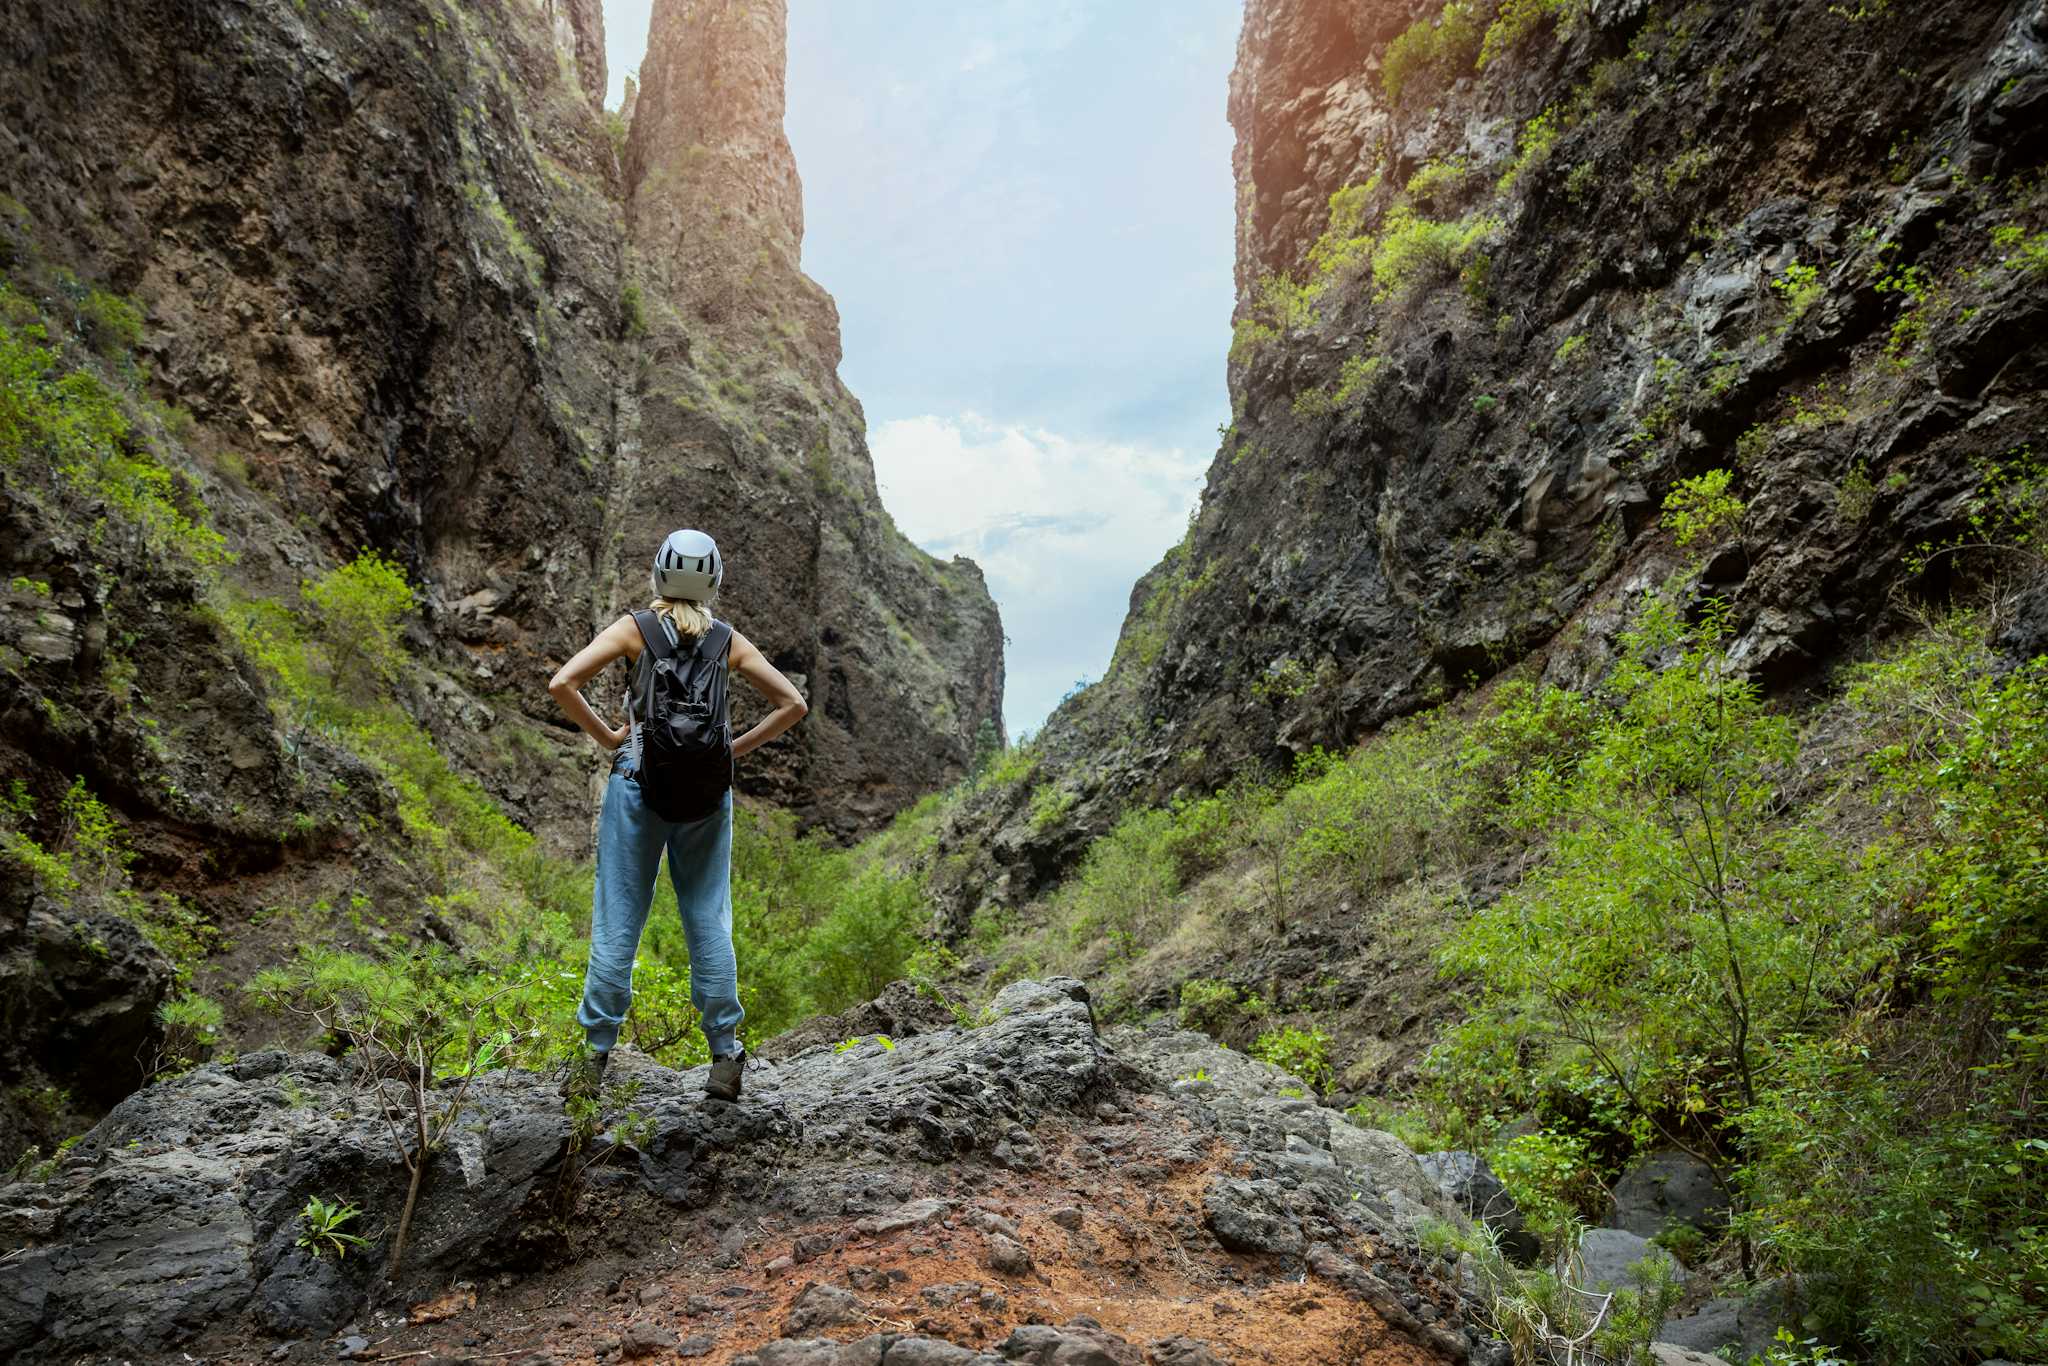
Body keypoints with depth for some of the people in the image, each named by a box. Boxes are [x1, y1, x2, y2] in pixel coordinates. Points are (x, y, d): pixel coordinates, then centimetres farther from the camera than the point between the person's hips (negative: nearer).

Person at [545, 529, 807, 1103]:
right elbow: (793, 703, 4)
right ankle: (725, 1059, 9)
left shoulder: (634, 628, 0)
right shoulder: (728, 640, 6)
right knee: (709, 921, 7)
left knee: (617, 921, 5)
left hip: (639, 780, -1)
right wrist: (737, 747, 7)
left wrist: (607, 736, 0)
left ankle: (594, 1057, 8)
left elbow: (561, 684, -10)